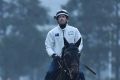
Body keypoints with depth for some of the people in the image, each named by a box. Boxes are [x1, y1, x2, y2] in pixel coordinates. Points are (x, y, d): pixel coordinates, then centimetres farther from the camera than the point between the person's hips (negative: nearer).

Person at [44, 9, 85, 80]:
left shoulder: (74, 30, 8)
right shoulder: (52, 32, 8)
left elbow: (80, 44, 9)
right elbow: (48, 46, 7)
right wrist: (53, 54, -11)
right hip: (57, 58, 0)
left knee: (80, 74, -17)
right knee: (50, 73, -19)